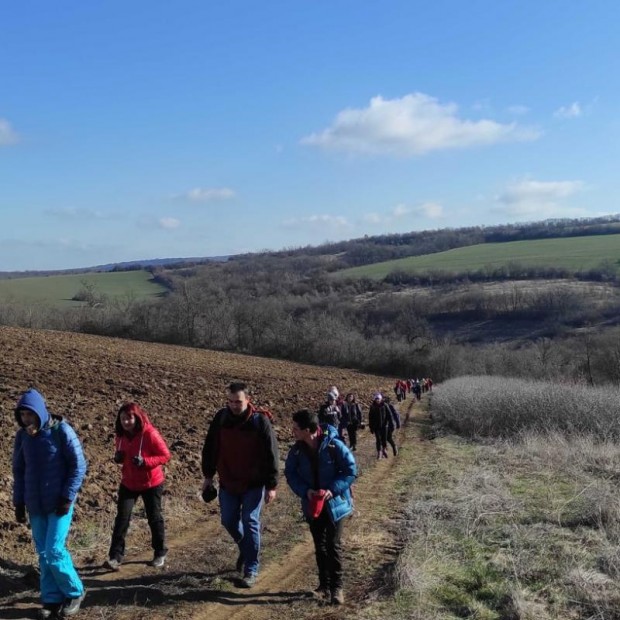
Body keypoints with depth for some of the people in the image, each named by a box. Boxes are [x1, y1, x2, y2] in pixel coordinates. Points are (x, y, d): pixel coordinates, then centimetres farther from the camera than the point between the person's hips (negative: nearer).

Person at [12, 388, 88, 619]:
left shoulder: (62, 431, -13)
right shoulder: (22, 436, 1)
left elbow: (79, 465, -11)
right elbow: (19, 470, 11)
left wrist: (68, 497, -15)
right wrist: (19, 503, 9)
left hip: (59, 503, -5)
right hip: (35, 505, 5)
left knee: (54, 552, -7)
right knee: (43, 554, 9)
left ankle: (74, 592, 14)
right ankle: (52, 599, 21)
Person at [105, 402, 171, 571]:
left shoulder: (150, 434, -22)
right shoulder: (121, 435, -4)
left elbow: (165, 455, -19)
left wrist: (145, 461, -31)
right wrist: (118, 457, -11)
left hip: (151, 483, -4)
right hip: (128, 483, 4)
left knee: (154, 518, 9)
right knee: (122, 518, -3)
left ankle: (160, 554, 27)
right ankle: (115, 556, 4)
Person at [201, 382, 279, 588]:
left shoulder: (260, 421, -16)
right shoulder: (220, 418, -5)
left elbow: (271, 454, -12)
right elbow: (210, 448, 6)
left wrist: (271, 485, -12)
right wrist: (208, 475, 8)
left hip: (253, 484, -4)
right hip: (227, 482, 4)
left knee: (250, 524, -2)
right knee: (229, 521, 13)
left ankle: (251, 570, 10)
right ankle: (245, 548, 42)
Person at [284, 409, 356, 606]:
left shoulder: (334, 446, -22)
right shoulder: (297, 450, -10)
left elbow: (351, 471, -15)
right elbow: (290, 473, 0)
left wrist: (333, 489, -25)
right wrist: (305, 491, -16)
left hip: (334, 503, -4)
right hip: (312, 504, 4)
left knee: (334, 545, -2)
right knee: (320, 545, 14)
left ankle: (336, 587, 11)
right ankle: (324, 585, 27)